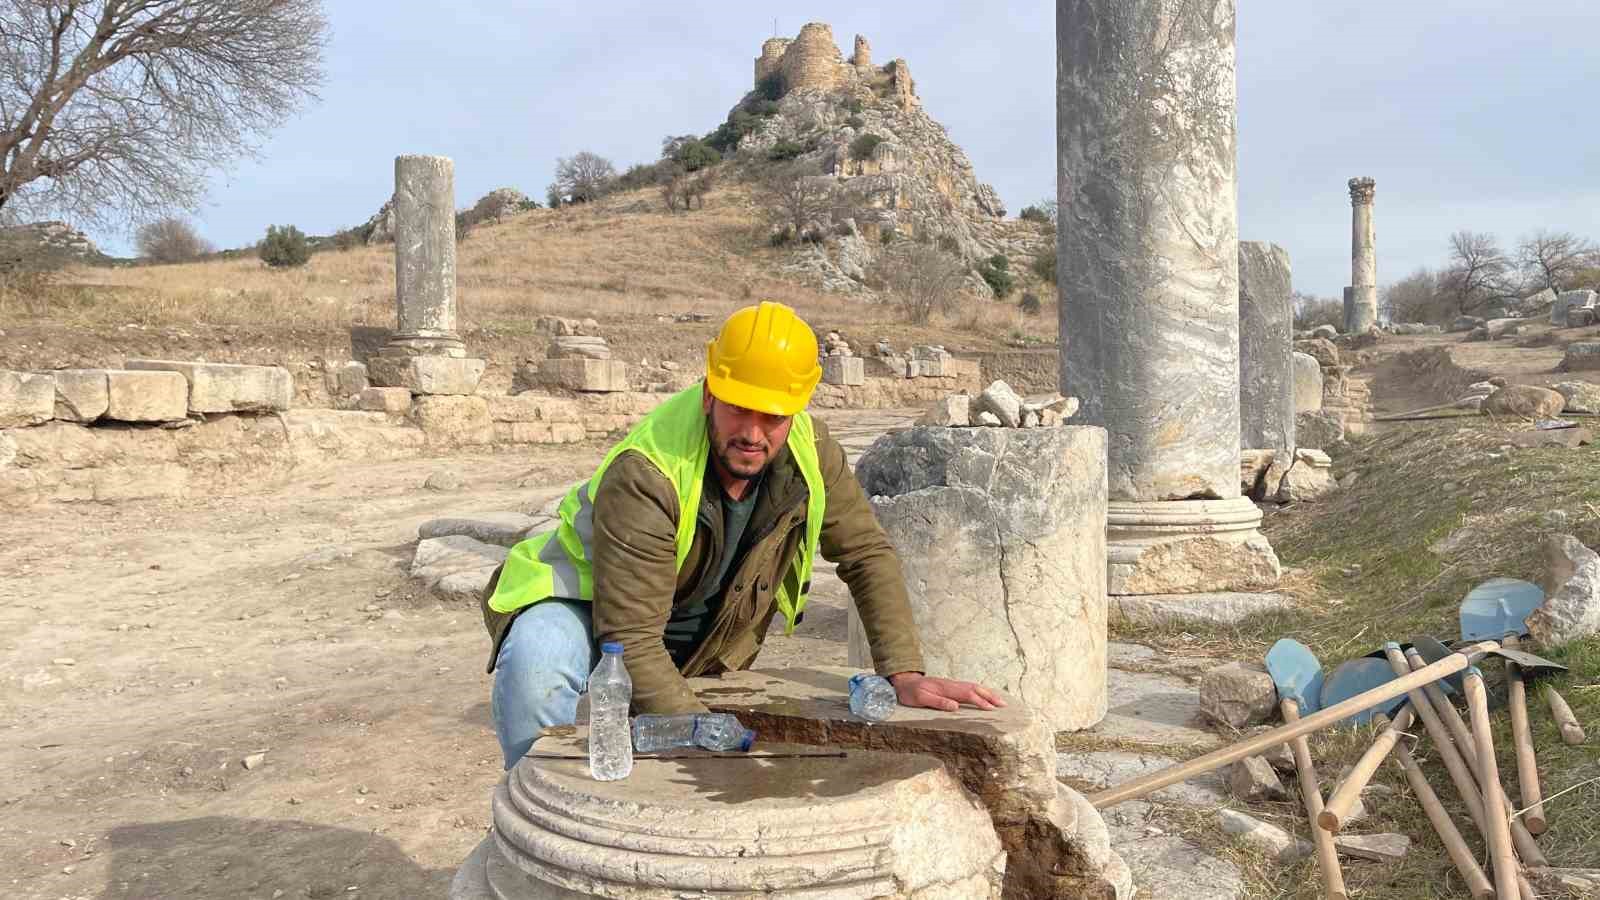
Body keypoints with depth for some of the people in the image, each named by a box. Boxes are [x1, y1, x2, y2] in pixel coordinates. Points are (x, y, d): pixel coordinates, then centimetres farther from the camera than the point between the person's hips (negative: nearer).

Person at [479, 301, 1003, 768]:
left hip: (693, 657, 6)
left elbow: (868, 554, -8)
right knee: (537, 663, -36)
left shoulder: (809, 449, -19)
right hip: (581, 607, -5)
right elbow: (630, 642, -37)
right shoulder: (644, 476, -36)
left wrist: (905, 673, -17)